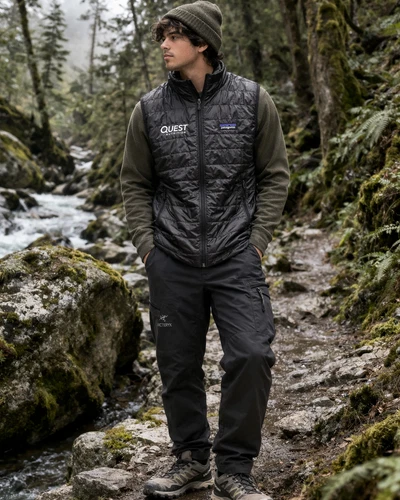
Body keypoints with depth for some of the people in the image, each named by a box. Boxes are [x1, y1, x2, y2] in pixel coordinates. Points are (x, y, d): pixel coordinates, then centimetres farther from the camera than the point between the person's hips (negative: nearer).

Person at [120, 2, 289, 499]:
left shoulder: (252, 100, 1)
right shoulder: (150, 109, 5)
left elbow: (275, 174, 6)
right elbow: (134, 183, 12)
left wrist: (257, 239, -2)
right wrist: (147, 244, 2)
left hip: (236, 257, -2)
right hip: (171, 261, 2)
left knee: (251, 356, -13)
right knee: (178, 365, 8)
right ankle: (191, 458, 27)